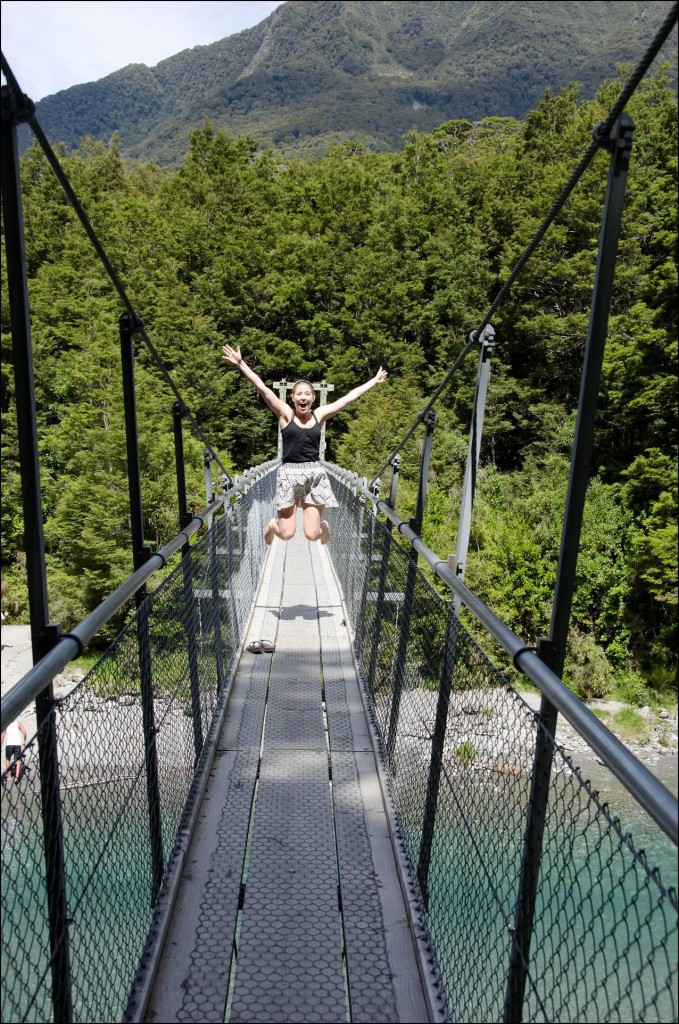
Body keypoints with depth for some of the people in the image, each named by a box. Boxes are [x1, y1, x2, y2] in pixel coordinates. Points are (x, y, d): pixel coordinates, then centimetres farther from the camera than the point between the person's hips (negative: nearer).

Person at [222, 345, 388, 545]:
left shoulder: (320, 415, 7)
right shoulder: (285, 414, 1)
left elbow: (349, 397, 11)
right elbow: (262, 388, -6)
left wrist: (374, 381, 17)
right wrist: (241, 363, -11)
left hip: (315, 475, 2)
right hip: (289, 474, -1)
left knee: (312, 534, -2)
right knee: (286, 534, -1)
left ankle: (323, 525, 35)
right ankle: (272, 524, 35)